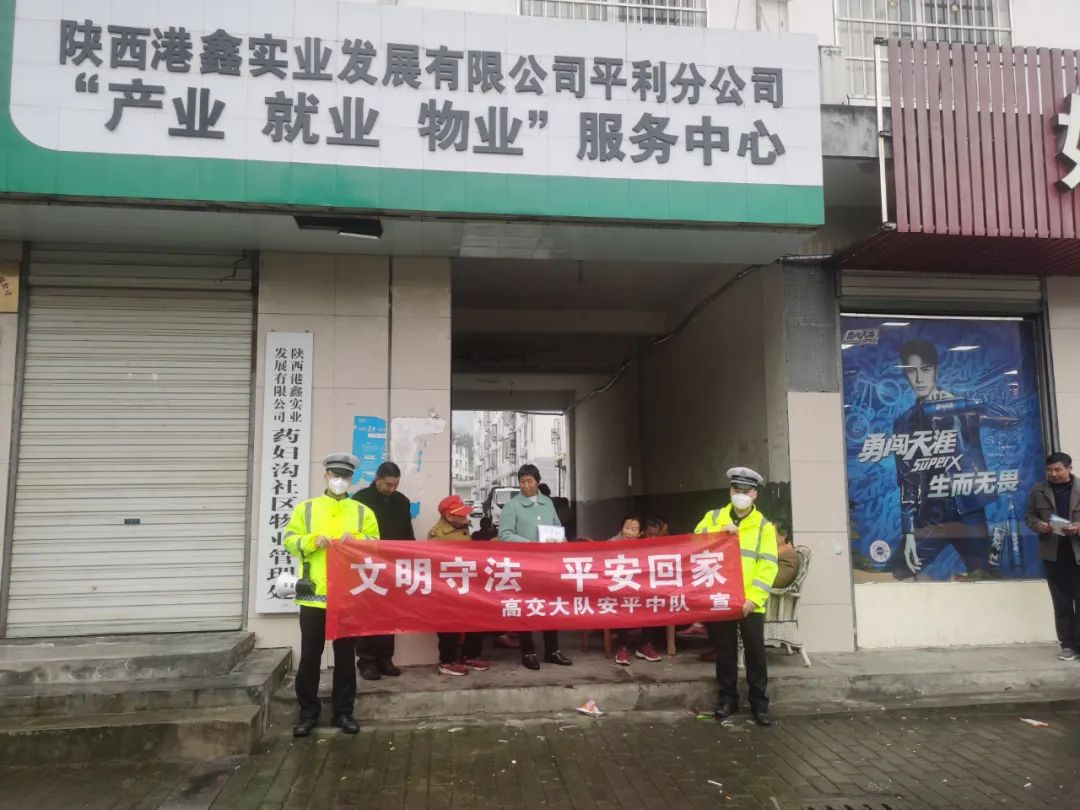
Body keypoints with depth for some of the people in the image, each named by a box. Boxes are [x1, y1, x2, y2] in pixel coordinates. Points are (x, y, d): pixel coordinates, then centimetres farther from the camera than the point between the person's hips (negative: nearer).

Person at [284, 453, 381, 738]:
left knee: (345, 656, 9)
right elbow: (290, 541, 2)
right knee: (310, 656, 6)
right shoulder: (306, 508, 7)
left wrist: (356, 540, -15)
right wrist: (312, 541, -15)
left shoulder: (363, 512, 8)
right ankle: (308, 712, 19)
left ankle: (344, 712, 19)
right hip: (314, 594, 0)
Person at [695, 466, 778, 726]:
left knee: (755, 653, 5)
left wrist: (754, 597, -16)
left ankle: (759, 703, 17)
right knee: (724, 653, 11)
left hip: (750, 602, -1)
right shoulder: (713, 518, 7)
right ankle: (727, 699, 24)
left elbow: (768, 566, -6)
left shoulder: (764, 526, 2)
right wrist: (719, 532, -18)